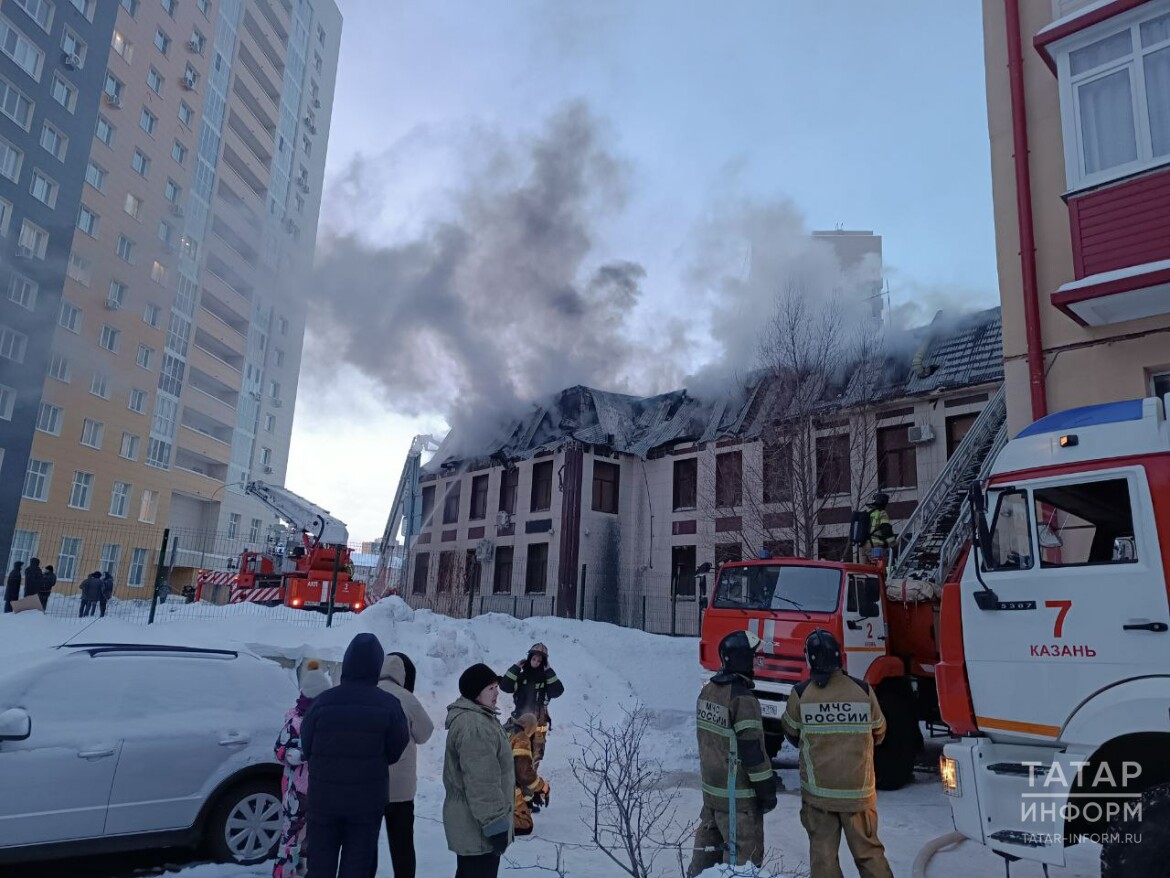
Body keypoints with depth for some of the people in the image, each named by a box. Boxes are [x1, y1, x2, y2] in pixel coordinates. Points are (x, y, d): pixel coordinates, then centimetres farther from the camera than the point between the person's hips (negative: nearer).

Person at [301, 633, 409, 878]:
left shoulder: (324, 700, -11)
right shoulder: (388, 705, -12)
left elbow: (306, 747, -1)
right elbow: (396, 752, -4)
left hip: (324, 795, 1)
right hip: (369, 798, 0)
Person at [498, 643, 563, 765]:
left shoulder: (546, 678, 3)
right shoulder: (521, 676, 4)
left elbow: (558, 691, -11)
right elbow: (504, 686, -7)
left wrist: (549, 671, -14)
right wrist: (516, 667, -10)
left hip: (538, 720, 0)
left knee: (536, 750, 0)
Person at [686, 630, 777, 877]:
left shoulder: (708, 691, 5)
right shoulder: (742, 699, -21)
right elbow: (752, 749, -19)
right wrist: (767, 789, -9)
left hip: (710, 786, 8)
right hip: (737, 794, -8)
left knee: (708, 846, 19)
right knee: (745, 854, 3)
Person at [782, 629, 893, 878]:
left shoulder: (800, 694, -11)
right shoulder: (863, 691, -8)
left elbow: (791, 732, 5)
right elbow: (878, 733, 8)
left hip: (817, 790, -1)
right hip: (858, 790, 1)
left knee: (823, 853, 10)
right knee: (868, 852, 15)